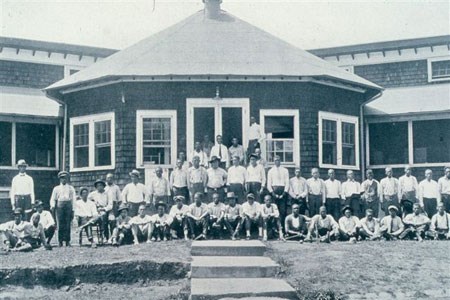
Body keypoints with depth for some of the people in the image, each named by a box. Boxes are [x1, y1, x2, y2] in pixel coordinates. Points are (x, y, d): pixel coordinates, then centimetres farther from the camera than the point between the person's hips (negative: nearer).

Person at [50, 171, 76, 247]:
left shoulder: (71, 188, 17)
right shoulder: (56, 188, 16)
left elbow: (73, 199, 13)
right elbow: (53, 199, 13)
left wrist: (73, 209, 5)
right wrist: (52, 205, -7)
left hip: (68, 205, 0)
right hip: (59, 206, 0)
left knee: (68, 224, -5)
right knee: (60, 224, -6)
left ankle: (67, 241, -1)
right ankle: (60, 241, -2)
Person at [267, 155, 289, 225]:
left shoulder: (285, 170, 10)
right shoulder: (271, 171, 11)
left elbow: (287, 183, 4)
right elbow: (269, 184, 7)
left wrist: (284, 193, -8)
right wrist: (272, 193, -7)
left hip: (283, 191, 0)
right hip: (274, 190, 0)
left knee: (283, 210, -6)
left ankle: (283, 224, -5)